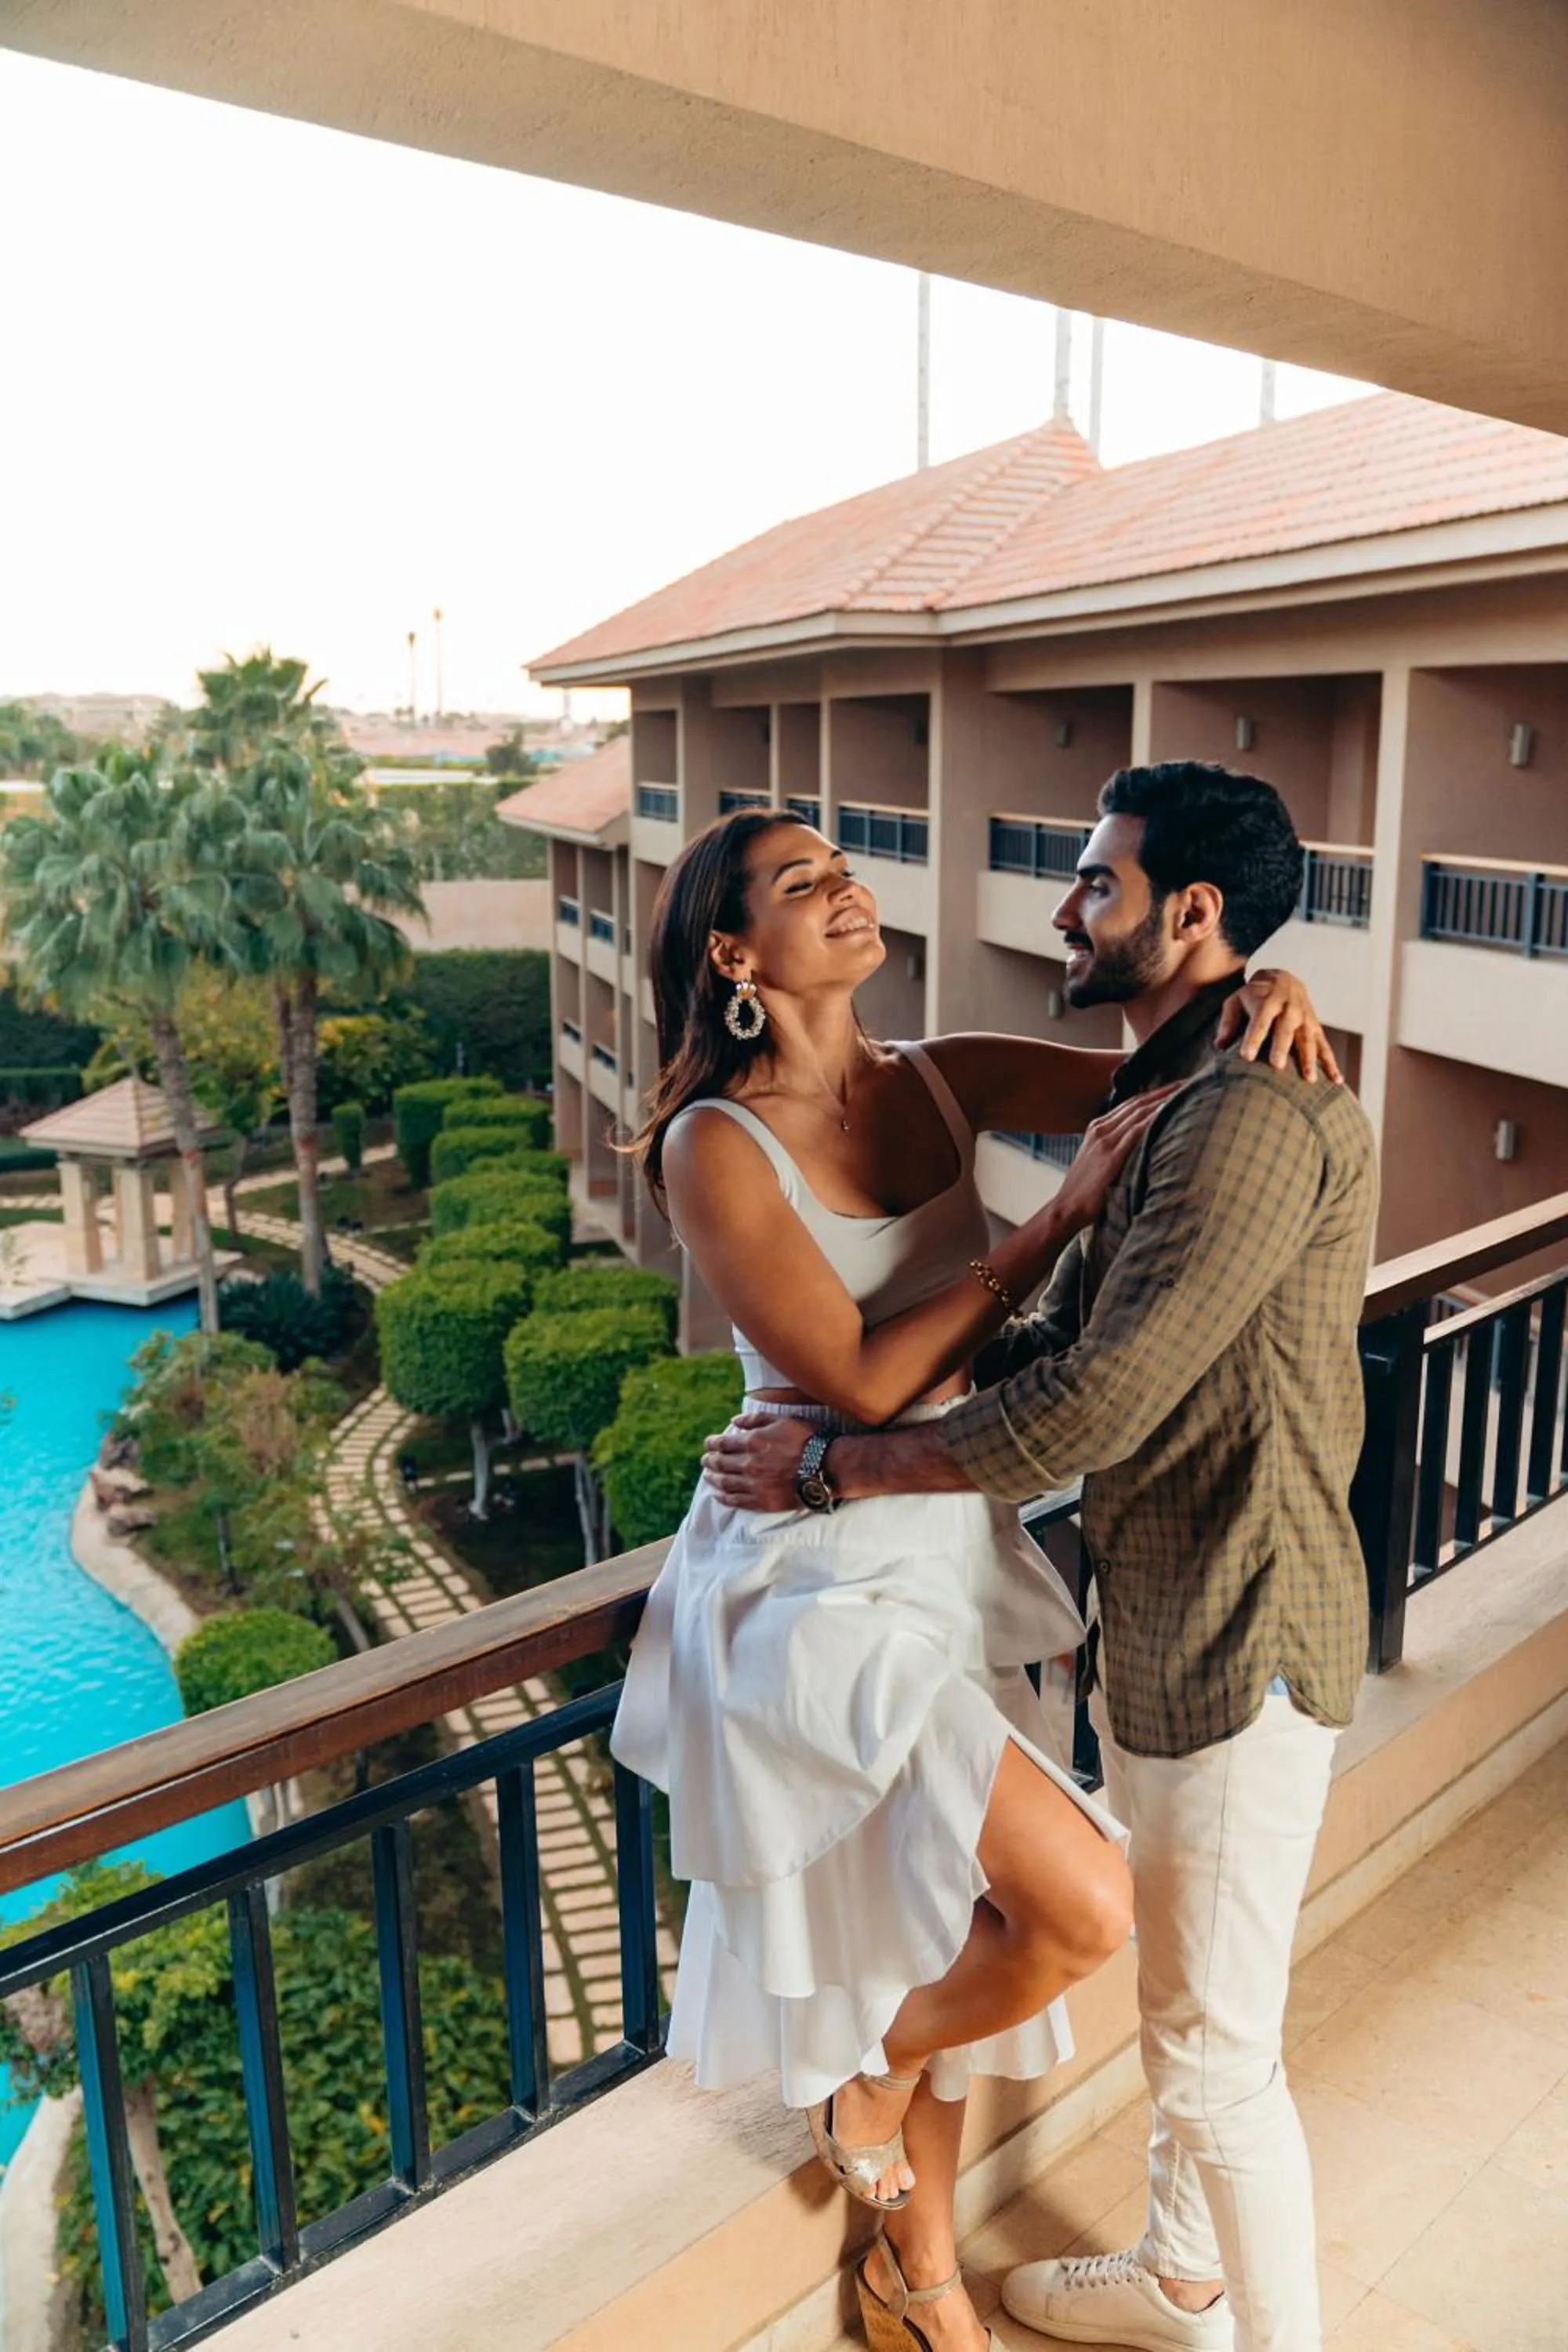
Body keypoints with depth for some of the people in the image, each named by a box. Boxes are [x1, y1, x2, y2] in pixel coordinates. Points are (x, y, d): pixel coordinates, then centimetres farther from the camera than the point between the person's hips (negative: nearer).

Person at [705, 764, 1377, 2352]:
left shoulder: (1256, 1117, -25)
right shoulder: (1160, 1105, 9)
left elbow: (1091, 1408, -28)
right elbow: (1060, 1341, 11)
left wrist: (830, 1467, -18)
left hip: (1234, 1639, -10)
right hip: (1156, 1620, 10)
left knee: (1216, 2044, 8)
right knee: (1180, 1998, 26)